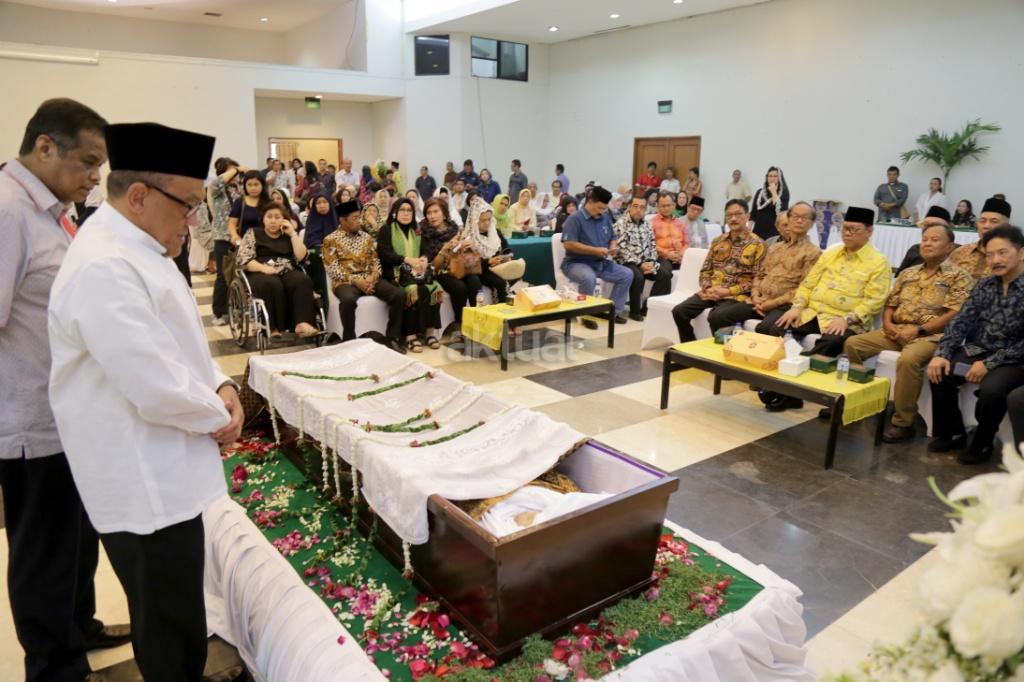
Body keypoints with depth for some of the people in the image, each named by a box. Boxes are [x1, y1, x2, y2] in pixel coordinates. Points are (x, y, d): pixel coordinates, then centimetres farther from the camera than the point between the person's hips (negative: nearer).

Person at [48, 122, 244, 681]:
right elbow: (156, 389, -29)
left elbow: (176, 342, 18)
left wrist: (220, 386, 0)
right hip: (145, 485, -10)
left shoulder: (136, 249, 10)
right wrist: (217, 417, -10)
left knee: (172, 622, 25)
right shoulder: (104, 267, -24)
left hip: (163, 472, 10)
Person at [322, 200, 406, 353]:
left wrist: (372, 277, -9)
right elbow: (333, 269, -6)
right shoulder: (331, 240, 2)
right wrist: (355, 280, -17)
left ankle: (393, 338, -11)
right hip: (345, 281, -4)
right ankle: (349, 341, -21)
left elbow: (376, 261, 12)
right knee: (348, 299, -40)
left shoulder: (366, 237, 17)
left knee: (398, 294, -20)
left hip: (370, 279, 4)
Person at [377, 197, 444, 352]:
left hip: (416, 271, 5)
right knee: (415, 291, -34)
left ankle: (430, 330, -22)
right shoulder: (386, 229, 5)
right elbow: (384, 253, -8)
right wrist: (407, 260, -20)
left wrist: (424, 260, -12)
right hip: (396, 272, -5)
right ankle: (411, 335, -31)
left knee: (435, 288, -26)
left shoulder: (416, 231, 23)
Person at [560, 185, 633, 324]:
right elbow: (569, 244, -21)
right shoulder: (575, 218, -12)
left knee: (627, 274, -7)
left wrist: (613, 247, -6)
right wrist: (595, 250, -24)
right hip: (576, 263, -7)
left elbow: (612, 238, 20)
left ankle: (615, 311, 3)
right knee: (589, 278, -38)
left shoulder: (605, 218, 11)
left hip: (602, 263, 7)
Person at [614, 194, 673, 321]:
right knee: (638, 277, -33)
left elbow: (653, 246, 13)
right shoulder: (620, 224, -7)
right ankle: (635, 311, -14)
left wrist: (651, 262, -7)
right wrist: (640, 264, -20)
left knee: (665, 275, -13)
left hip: (645, 262, 6)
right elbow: (622, 250, -15)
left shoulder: (647, 225, 14)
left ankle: (649, 307, -4)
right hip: (627, 262, -6)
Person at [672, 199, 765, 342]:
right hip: (712, 292, 5)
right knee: (679, 311, -16)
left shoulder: (757, 244, -1)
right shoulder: (718, 241, 15)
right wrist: (708, 288, -5)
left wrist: (729, 291, -15)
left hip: (738, 295, -5)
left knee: (716, 317, -35)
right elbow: (705, 270, 16)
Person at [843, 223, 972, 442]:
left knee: (908, 359, -37)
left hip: (931, 335, -6)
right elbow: (890, 304, 20)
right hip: (896, 331, 6)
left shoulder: (958, 276, 1)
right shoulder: (907, 273, 20)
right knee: (852, 344, -12)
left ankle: (903, 422, -25)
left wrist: (919, 329, -17)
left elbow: (955, 315, -10)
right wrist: (887, 324, -2)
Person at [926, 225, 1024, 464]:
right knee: (939, 374, -18)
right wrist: (942, 354, -13)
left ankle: (983, 443, -4)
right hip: (978, 351, 5)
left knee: (990, 389, -32)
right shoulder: (985, 286, 6)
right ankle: (953, 433, 3)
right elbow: (961, 321, 2)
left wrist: (989, 363, -22)